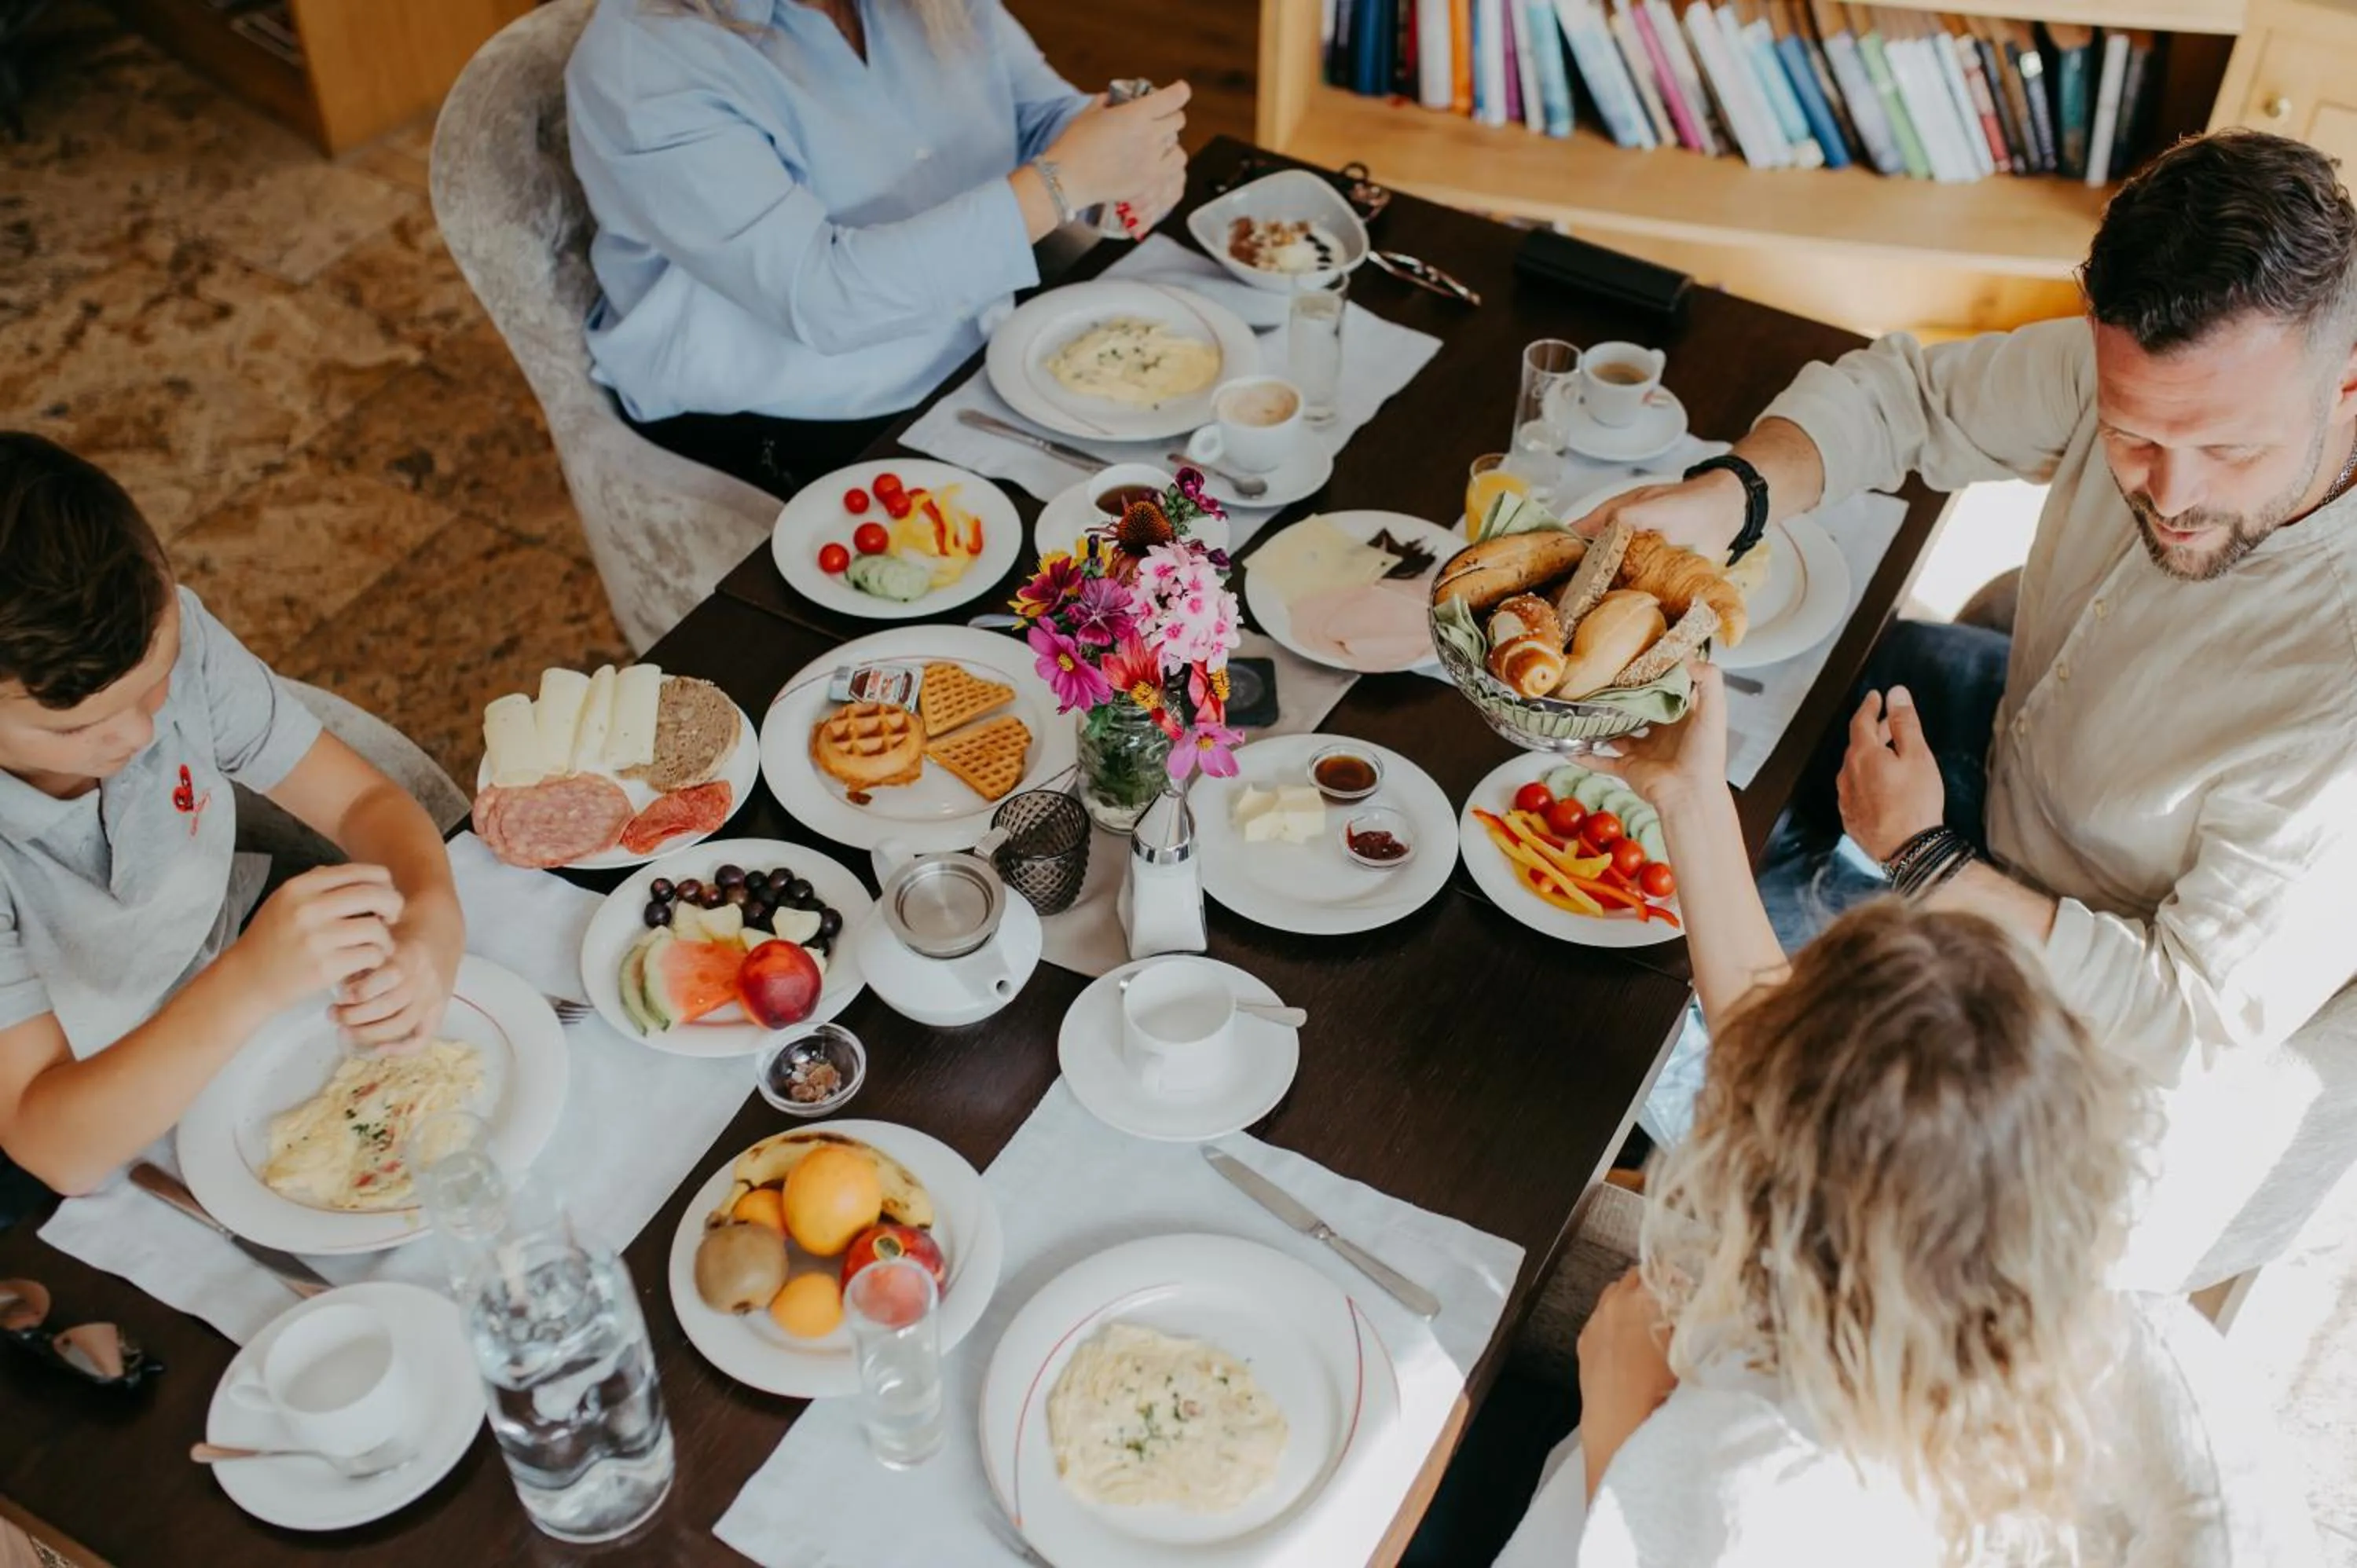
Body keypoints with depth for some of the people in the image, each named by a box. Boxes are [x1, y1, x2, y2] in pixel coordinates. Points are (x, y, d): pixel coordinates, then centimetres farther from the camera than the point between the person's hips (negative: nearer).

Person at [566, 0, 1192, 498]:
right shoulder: (641, 59, -24)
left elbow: (1045, 112, 4)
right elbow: (820, 297, -32)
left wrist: (1141, 159, -20)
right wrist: (1061, 180, -36)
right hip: (788, 428, -6)